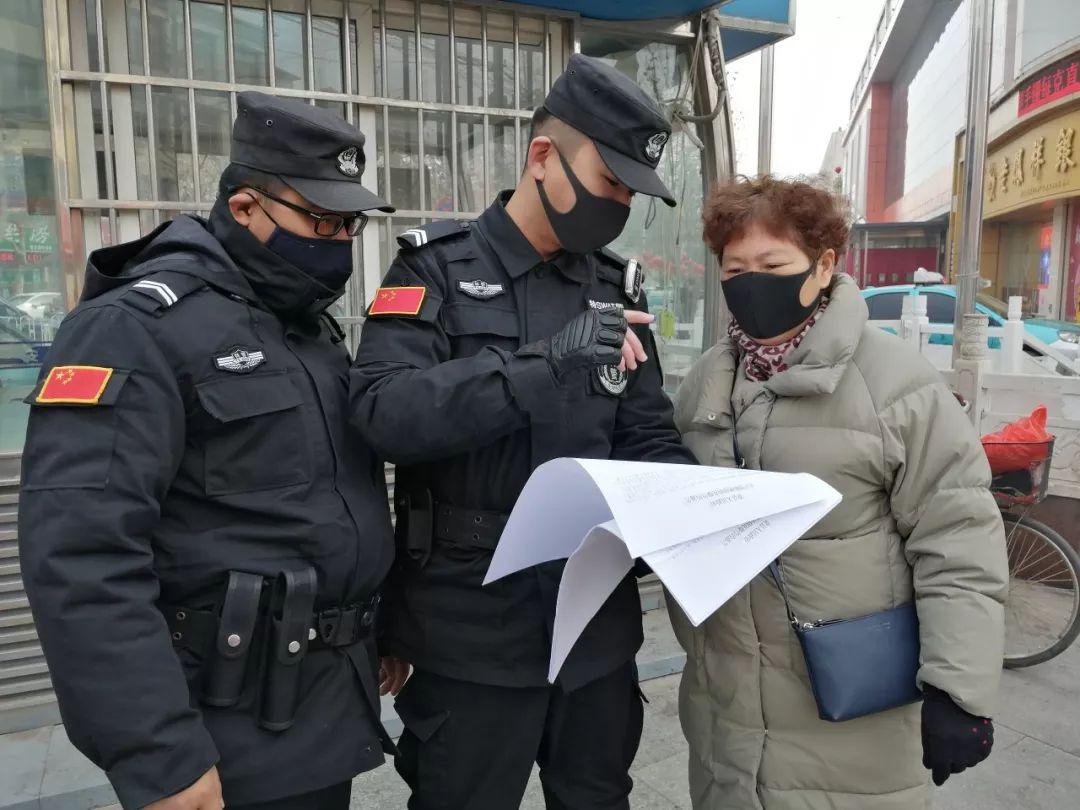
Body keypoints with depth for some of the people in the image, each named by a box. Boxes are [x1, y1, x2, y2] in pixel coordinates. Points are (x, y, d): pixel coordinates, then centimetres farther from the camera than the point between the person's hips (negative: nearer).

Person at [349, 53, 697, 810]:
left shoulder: (616, 287, 6)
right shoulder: (438, 269, -8)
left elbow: (649, 439, 6)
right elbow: (384, 412, -22)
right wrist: (547, 362, -31)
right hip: (472, 632, -4)